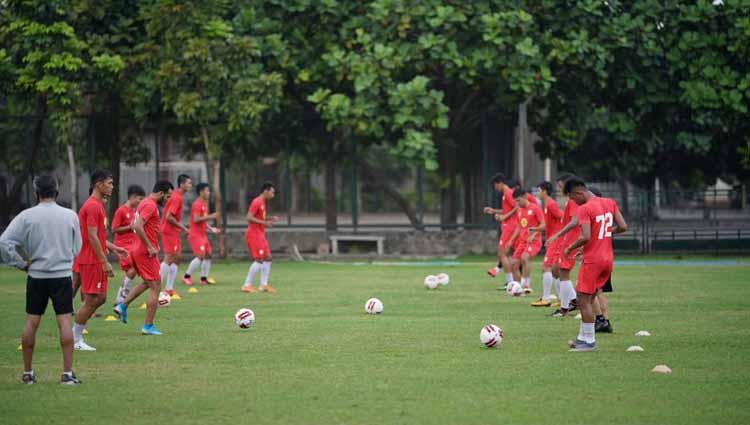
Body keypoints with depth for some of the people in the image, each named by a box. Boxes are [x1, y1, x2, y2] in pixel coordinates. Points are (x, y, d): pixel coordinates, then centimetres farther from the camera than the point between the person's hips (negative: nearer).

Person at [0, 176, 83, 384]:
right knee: (64, 321, -1)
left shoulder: (26, 216, -5)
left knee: (31, 322, 8)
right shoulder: (70, 216, -1)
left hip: (36, 275, 0)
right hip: (62, 275, 0)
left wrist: (22, 264, 0)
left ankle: (27, 372, 13)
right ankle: (68, 373, -5)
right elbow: (76, 248, 8)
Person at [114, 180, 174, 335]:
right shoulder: (150, 205, -17)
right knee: (155, 287, -3)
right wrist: (149, 247, -23)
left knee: (147, 283, 25)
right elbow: (138, 227, -28)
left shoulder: (145, 203, 14)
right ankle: (148, 326, -1)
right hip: (146, 252, -10)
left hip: (139, 251, 10)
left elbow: (135, 226, 22)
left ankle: (123, 306, 18)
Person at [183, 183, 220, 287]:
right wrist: (210, 216, -21)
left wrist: (211, 228, 13)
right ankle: (187, 276, -7)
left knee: (208, 255, 7)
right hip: (195, 234, -10)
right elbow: (196, 219, -24)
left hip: (202, 234, 10)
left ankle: (204, 278, 11)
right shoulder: (197, 204, -15)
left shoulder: (204, 204, 16)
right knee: (200, 256, -16)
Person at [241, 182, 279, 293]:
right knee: (259, 260, -11)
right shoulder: (257, 202, -14)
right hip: (254, 234, -10)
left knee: (267, 258, 9)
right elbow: (249, 218, -22)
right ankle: (247, 285, -8)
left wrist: (270, 219, 9)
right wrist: (264, 223, -23)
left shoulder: (263, 203, 16)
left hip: (260, 235, 10)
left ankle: (264, 285, 11)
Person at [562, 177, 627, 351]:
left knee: (584, 300, 0)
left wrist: (570, 248, -8)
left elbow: (585, 237, -24)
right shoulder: (610, 203, 6)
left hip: (592, 260, -8)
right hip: (608, 259, 8)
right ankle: (583, 337, 19)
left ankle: (588, 341, -1)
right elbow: (623, 227, 3)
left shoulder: (584, 209, -15)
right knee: (590, 299, 16)